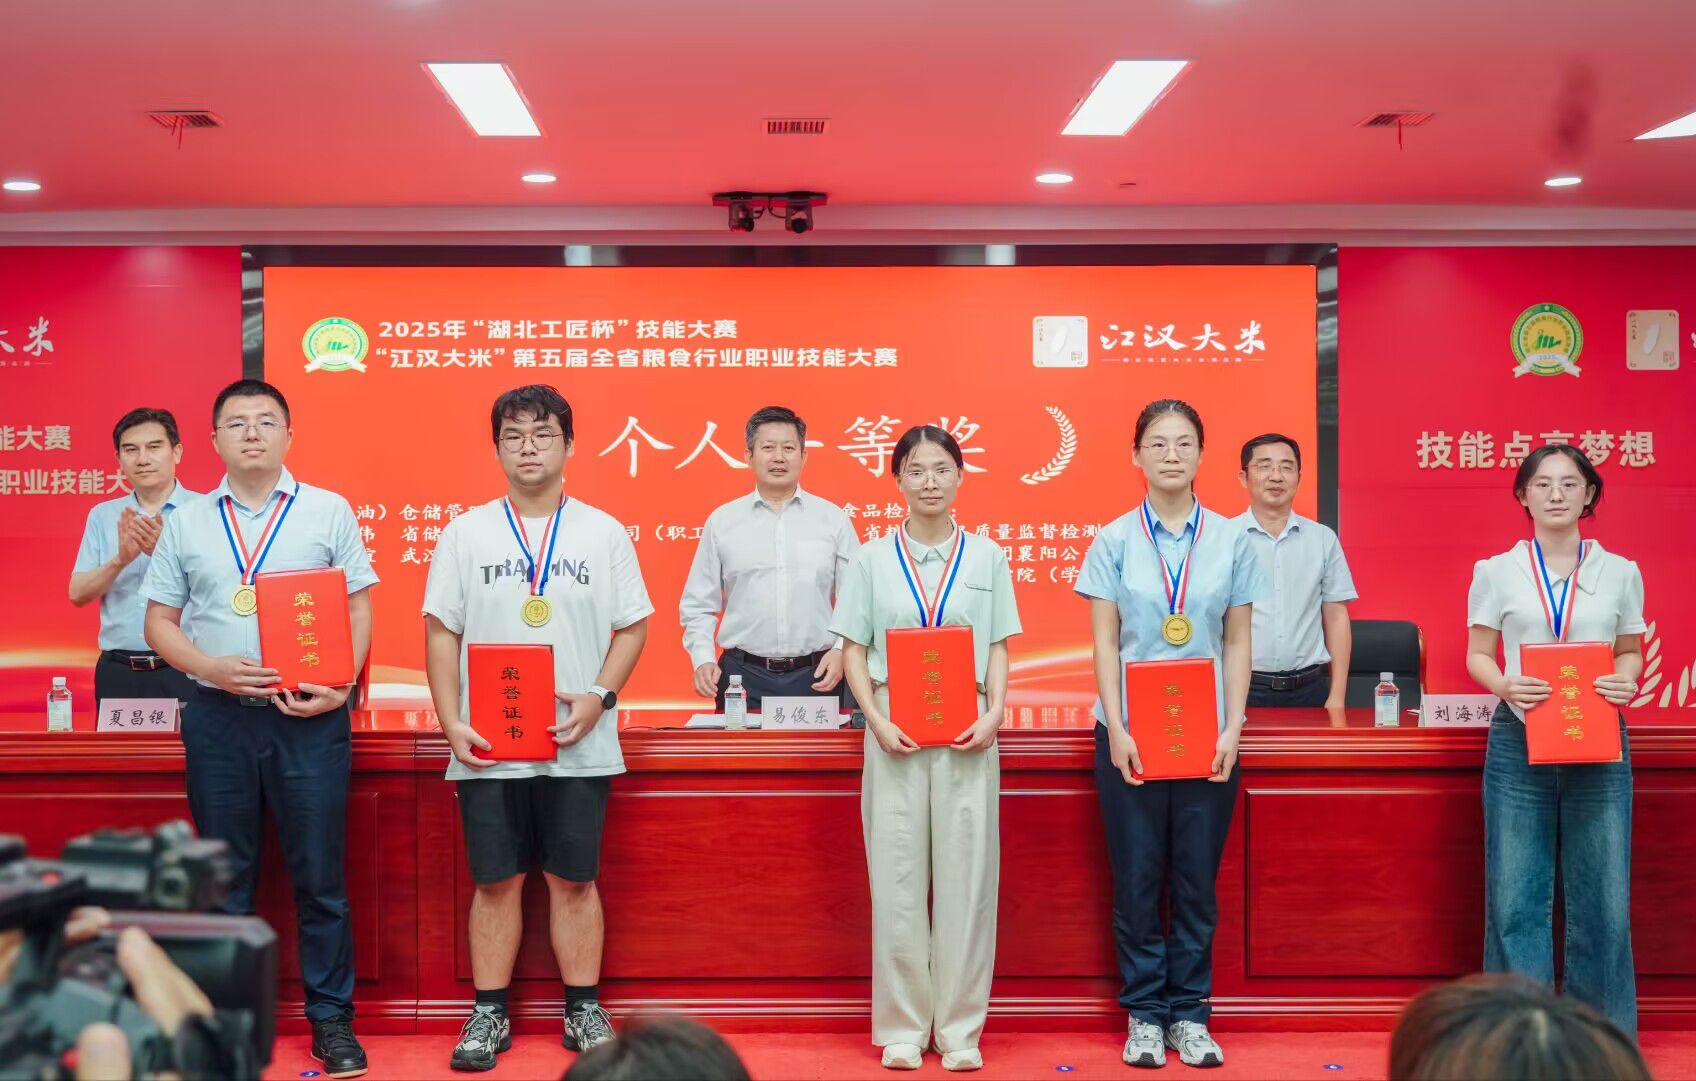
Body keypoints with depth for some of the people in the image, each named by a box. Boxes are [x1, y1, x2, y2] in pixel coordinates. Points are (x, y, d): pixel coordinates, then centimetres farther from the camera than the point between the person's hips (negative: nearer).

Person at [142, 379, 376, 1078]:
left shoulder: (328, 512, 5)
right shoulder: (186, 524, 10)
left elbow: (359, 608, 3)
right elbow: (159, 622, 10)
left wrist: (340, 685, -12)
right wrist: (212, 668, -9)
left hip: (309, 718, -2)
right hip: (217, 717, 2)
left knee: (320, 876, 1)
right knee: (225, 879, 9)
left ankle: (331, 1019, 12)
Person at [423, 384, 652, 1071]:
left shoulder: (603, 533, 5)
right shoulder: (466, 533, 6)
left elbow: (632, 627, 5)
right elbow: (441, 633, 5)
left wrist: (600, 696, -10)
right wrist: (451, 723, -5)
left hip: (579, 745, 0)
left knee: (573, 879, 6)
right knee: (496, 881, 6)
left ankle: (585, 1010, 17)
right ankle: (489, 1015, 17)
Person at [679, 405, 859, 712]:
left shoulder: (833, 519, 6)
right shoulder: (722, 521, 7)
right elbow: (699, 606, 9)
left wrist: (841, 651, -7)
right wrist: (703, 659, -4)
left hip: (817, 675, 0)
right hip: (743, 676, 0)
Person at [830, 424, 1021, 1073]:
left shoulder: (986, 558, 8)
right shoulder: (871, 561, 6)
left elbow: (998, 649, 7)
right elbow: (854, 651, 4)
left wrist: (994, 714, -9)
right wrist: (877, 720, -10)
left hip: (967, 736, 0)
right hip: (896, 733, 0)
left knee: (966, 875, 2)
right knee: (897, 878, 2)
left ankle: (960, 1029, 12)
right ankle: (902, 1028, 12)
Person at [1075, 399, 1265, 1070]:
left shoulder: (1231, 541, 4)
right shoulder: (1114, 541, 1)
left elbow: (1237, 643, 5)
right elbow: (1104, 641, 0)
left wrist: (1232, 727, -4)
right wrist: (1117, 728, -9)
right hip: (1131, 732, -1)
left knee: (1197, 877, 5)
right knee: (1137, 876, 4)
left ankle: (1190, 1013, 16)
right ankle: (1144, 1013, 15)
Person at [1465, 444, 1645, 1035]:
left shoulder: (1620, 572, 8)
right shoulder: (1496, 572, 5)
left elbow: (1630, 652, 14)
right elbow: (1478, 656, 6)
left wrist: (1626, 682, -8)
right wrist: (1506, 687, -15)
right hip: (1519, 740, -1)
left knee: (1600, 896, 1)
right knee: (1516, 896, -1)